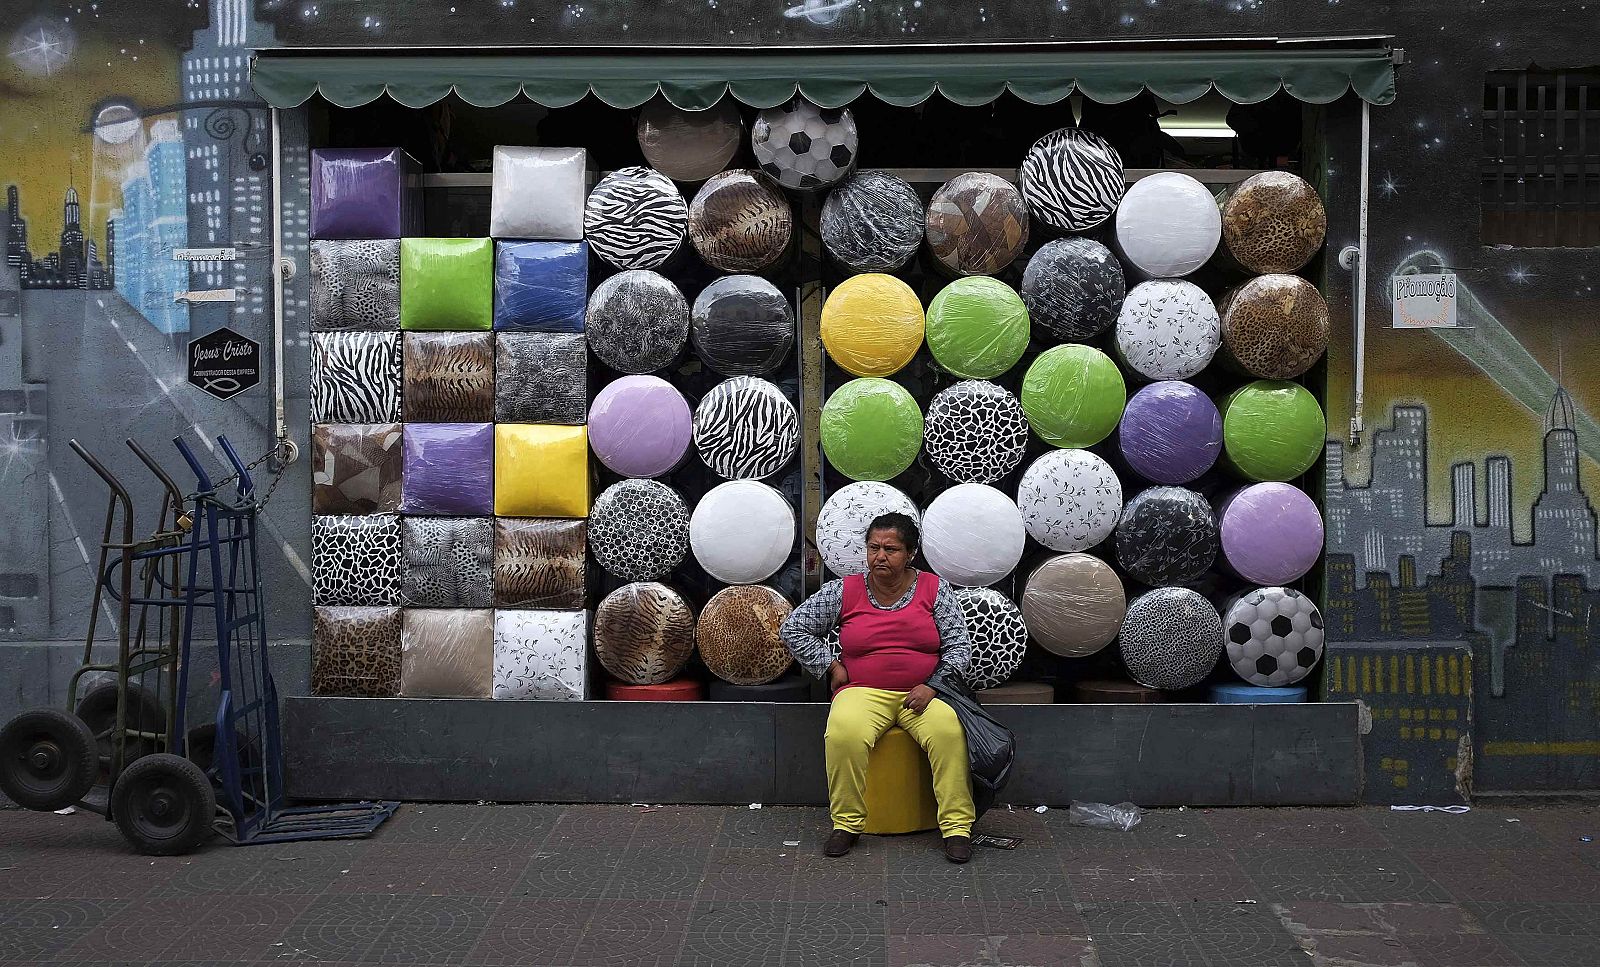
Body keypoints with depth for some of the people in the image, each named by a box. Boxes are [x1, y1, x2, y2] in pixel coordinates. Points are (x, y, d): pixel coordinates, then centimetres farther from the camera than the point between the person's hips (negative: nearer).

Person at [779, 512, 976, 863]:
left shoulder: (935, 590, 4)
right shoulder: (844, 592, 4)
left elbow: (959, 645, 3)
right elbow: (793, 628, 11)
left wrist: (932, 686, -12)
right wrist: (832, 665, 3)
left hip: (923, 692, 0)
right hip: (863, 691, 0)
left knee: (949, 731, -32)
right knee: (843, 734, -33)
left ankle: (958, 826, -22)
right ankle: (847, 823, -17)